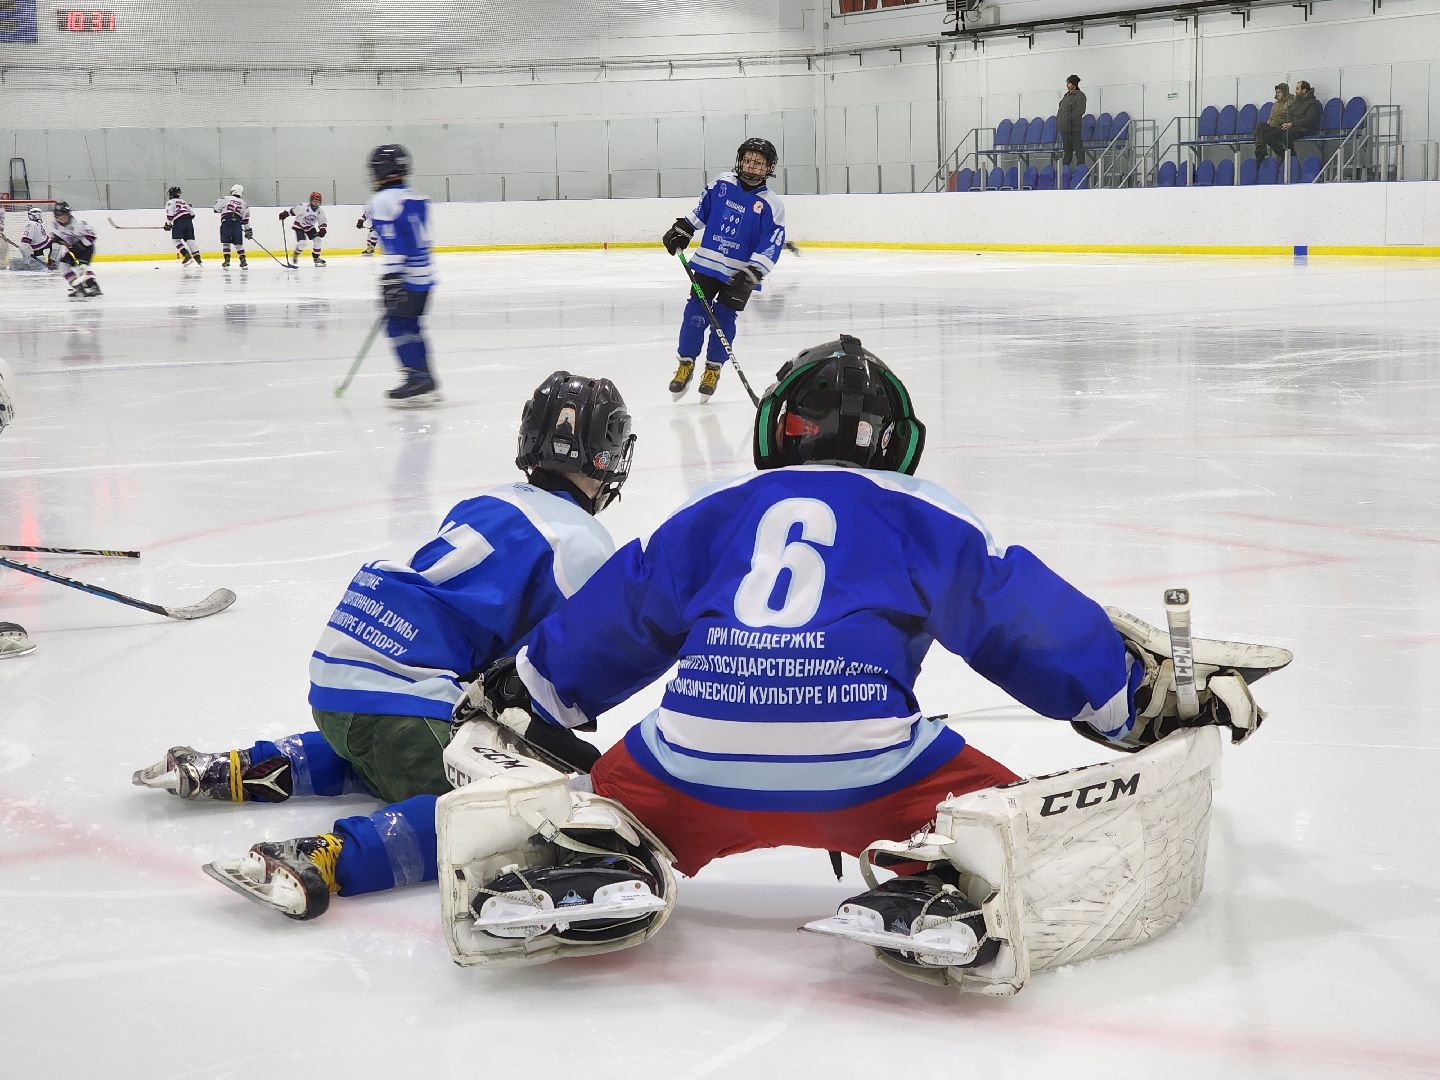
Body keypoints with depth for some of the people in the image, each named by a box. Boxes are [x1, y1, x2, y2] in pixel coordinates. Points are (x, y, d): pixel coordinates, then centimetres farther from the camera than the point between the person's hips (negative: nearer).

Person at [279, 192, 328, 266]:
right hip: (299, 226, -5)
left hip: (310, 227, 5)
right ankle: (296, 253, 10)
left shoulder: (320, 212, -11)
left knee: (317, 240, -9)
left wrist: (322, 230, -24)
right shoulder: (303, 207, -26)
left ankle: (316, 258, 6)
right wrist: (285, 214, -21)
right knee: (302, 243, -22)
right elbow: (293, 210, -16)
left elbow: (323, 223, -6)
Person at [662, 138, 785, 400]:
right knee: (696, 314, -3)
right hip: (708, 263, 2)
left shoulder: (771, 205, -9)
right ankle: (686, 364, 8)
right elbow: (702, 209, 18)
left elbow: (771, 247, -12)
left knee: (723, 320, 0)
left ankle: (713, 369, 14)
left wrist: (751, 276, -20)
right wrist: (681, 231, 15)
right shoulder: (722, 184, 0)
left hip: (740, 274, -2)